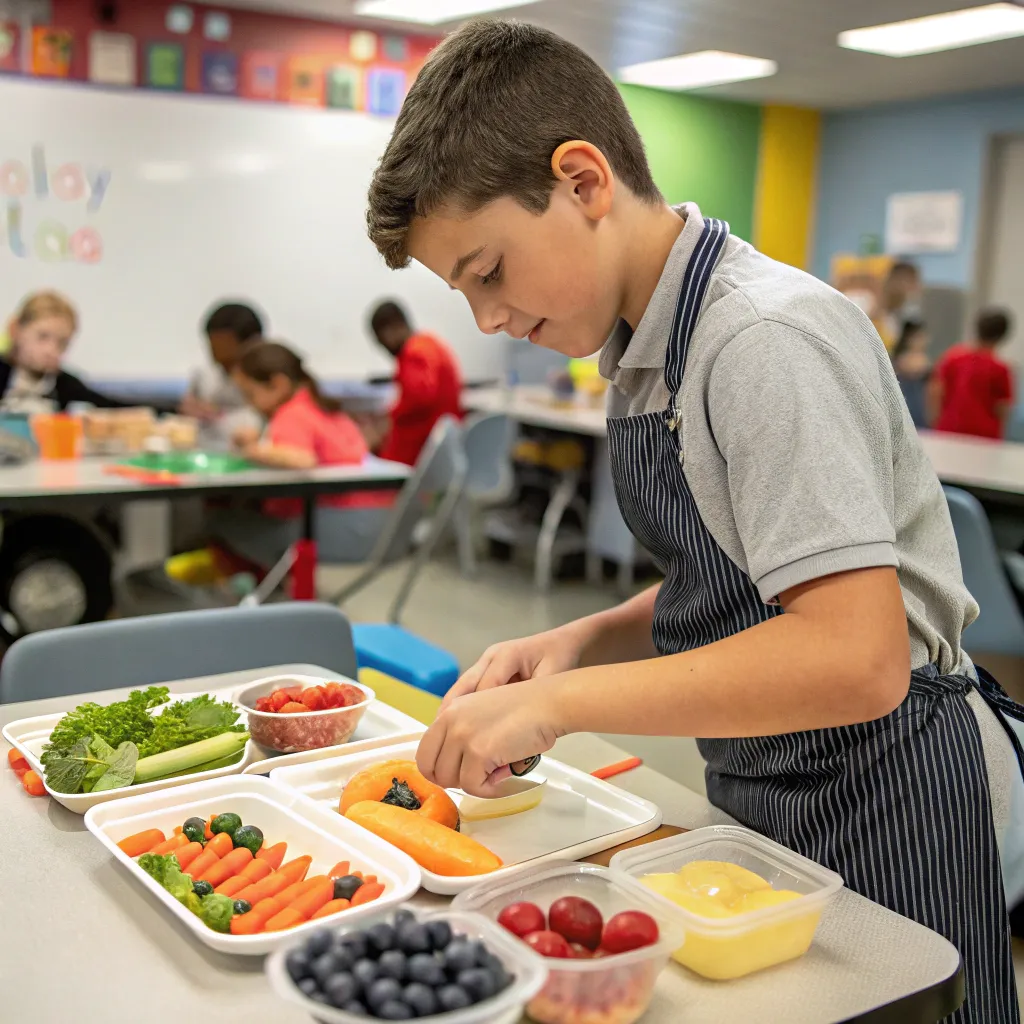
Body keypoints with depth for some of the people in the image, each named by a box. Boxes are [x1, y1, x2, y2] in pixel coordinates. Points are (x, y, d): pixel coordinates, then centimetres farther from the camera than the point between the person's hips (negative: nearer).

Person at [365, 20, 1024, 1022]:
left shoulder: (766, 339, -23)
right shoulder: (649, 355, 5)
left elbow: (855, 657, -31)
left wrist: (559, 702, -26)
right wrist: (581, 643, -4)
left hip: (877, 786, -8)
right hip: (757, 788, 8)